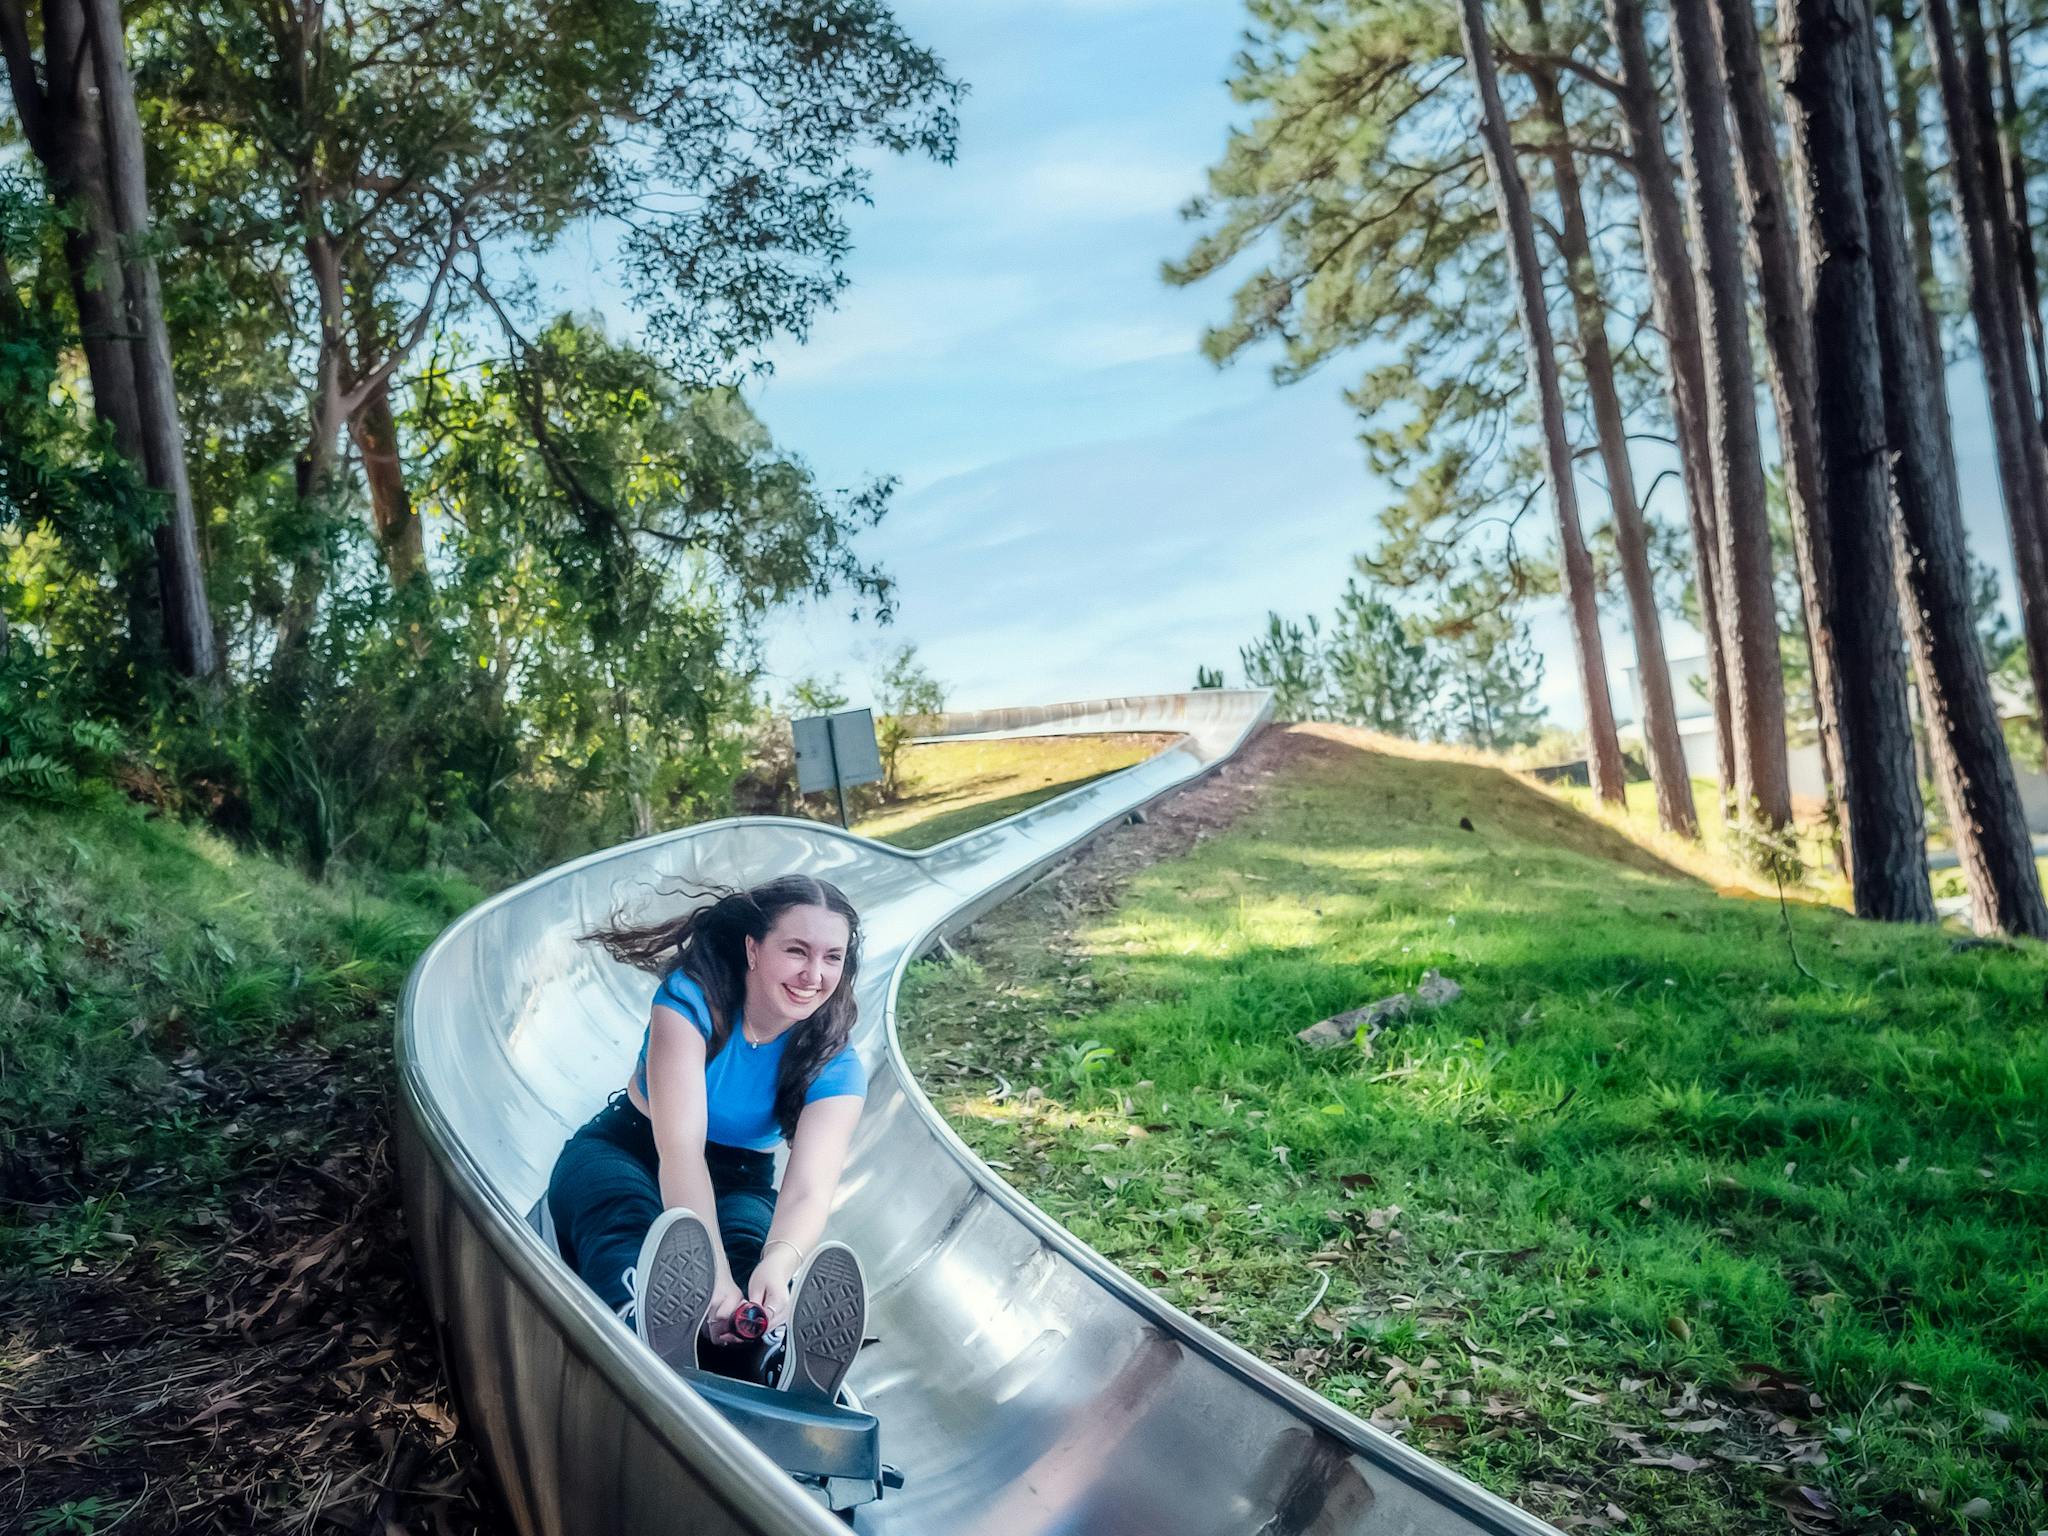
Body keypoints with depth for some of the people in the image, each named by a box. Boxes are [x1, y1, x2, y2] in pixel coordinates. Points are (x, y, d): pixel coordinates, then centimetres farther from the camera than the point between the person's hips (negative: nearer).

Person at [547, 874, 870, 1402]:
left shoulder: (835, 1069, -14)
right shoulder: (692, 999, -22)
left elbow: (808, 1190, -29)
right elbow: (679, 1145, -32)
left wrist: (780, 1262, -54)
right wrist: (711, 1275, -47)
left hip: (737, 1183, 2)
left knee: (750, 1247, -35)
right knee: (626, 1222, -39)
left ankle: (782, 1371, -69)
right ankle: (651, 1345, -74)